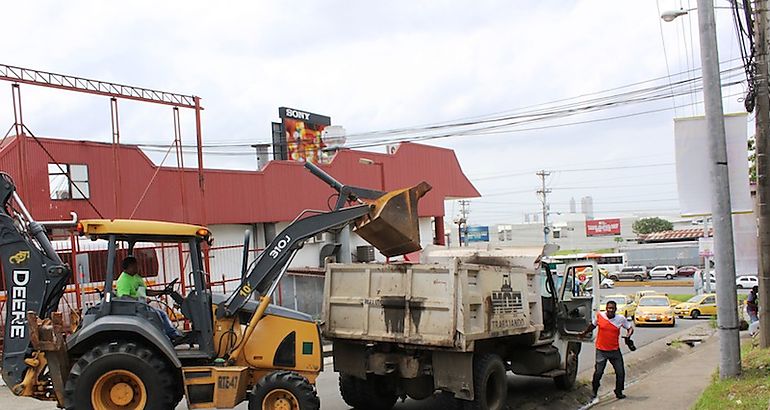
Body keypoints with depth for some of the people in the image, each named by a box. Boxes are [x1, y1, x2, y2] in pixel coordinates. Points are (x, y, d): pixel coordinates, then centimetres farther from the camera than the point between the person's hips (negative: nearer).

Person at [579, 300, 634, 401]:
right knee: (598, 373, 1)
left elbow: (630, 327, 6)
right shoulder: (599, 316, -5)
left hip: (615, 350, 1)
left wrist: (629, 334, -14)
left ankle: (618, 392, 25)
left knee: (620, 372, 5)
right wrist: (585, 333, 11)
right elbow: (592, 326, 14)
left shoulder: (621, 319, -5)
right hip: (601, 350, -1)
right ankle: (594, 392, 21)